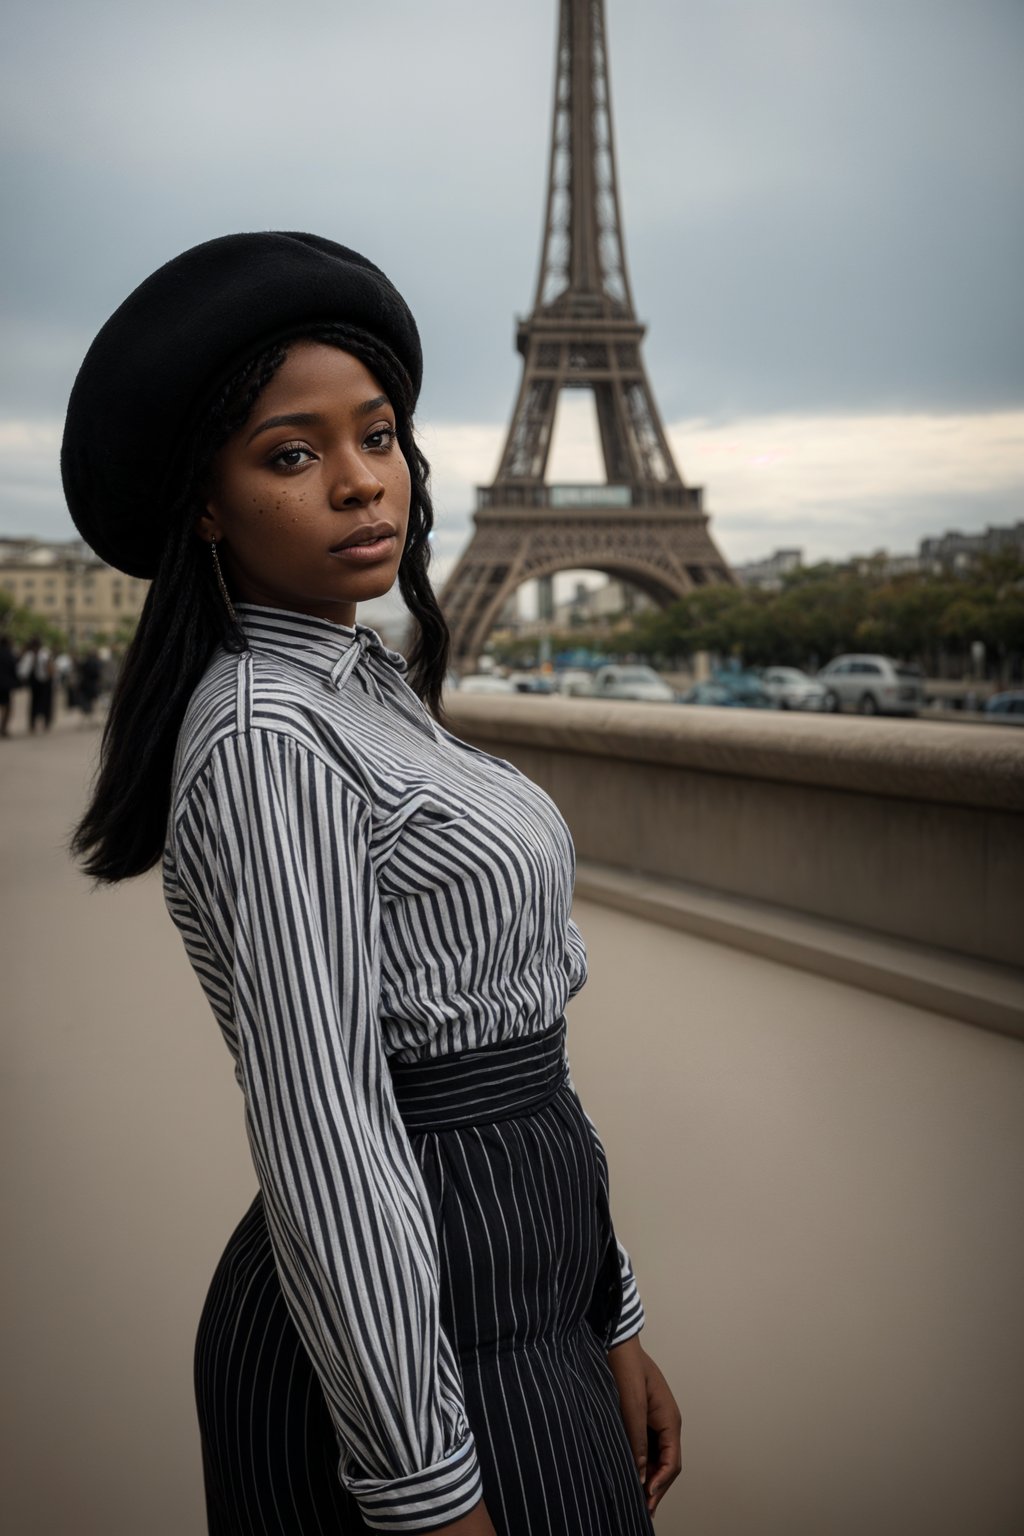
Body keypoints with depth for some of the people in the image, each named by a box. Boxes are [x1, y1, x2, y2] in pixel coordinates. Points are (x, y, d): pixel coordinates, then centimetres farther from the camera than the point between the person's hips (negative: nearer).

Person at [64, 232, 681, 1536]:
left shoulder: (372, 695, 9)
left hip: (519, 1302, 9)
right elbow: (325, 1138, -23)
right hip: (403, 1334, -9)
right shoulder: (266, 737, -19)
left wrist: (609, 1321, 13)